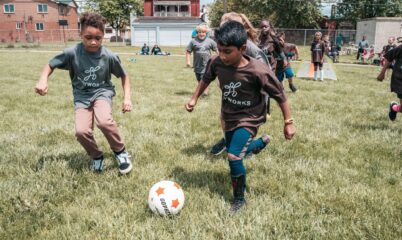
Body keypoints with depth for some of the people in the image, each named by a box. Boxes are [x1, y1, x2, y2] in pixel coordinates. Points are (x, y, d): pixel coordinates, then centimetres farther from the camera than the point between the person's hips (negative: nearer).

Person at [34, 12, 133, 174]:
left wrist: (127, 97, -8)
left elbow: (124, 76, 2)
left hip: (102, 92, -1)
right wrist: (43, 80, -18)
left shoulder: (109, 56, -14)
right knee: (81, 131, -22)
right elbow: (51, 65, 1)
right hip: (82, 96, 2)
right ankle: (96, 156, 9)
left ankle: (120, 152, -5)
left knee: (104, 122, -32)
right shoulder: (72, 53, -14)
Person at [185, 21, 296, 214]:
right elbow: (206, 79, 4)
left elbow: (279, 95, -18)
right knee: (235, 153, 21)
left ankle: (239, 199, 6)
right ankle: (261, 142, 53)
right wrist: (194, 99, 6)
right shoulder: (216, 63, -20)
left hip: (248, 118, -6)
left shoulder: (258, 71, -32)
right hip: (228, 116, 6)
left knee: (233, 156, -18)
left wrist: (288, 122, -11)